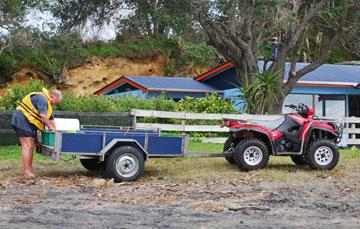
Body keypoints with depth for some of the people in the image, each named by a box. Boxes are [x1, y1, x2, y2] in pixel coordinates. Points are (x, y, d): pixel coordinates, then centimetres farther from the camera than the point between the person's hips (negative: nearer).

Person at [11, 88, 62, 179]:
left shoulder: (48, 103, 17)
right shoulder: (42, 99, -16)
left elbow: (50, 118, 21)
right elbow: (43, 116, -23)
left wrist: (54, 130, 15)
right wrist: (50, 127, -12)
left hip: (29, 124, 11)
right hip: (22, 120, -11)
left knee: (31, 147, 9)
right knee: (27, 146, -12)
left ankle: (29, 171, 13)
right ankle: (27, 172, -13)